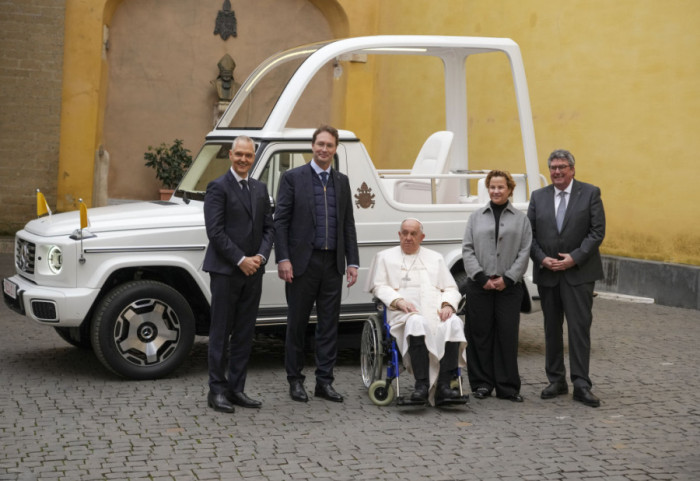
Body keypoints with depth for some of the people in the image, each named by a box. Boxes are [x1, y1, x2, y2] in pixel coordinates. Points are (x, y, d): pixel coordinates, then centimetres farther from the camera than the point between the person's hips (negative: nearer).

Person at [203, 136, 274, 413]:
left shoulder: (260, 189, 14)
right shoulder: (218, 187, -6)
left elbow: (268, 228, 12)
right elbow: (215, 231, -13)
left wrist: (260, 257, -4)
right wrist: (240, 260, -15)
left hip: (252, 271, 6)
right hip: (225, 271, -6)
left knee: (244, 334, 9)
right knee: (221, 333, 0)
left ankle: (236, 388, 16)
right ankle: (217, 391, 6)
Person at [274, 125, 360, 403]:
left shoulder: (342, 182, 13)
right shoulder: (292, 178, -1)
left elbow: (348, 225, 13)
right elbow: (280, 221, -5)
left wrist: (353, 262, 6)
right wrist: (283, 259, -13)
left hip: (332, 263, 4)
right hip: (302, 263, -4)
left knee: (329, 324, 7)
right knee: (297, 324, 5)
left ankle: (324, 381, 14)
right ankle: (295, 380, 15)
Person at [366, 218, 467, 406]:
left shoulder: (435, 258, 28)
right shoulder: (385, 256, 22)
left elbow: (451, 289, 20)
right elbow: (379, 286, 8)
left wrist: (448, 305, -4)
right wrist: (398, 301, -11)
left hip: (437, 311, 3)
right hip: (405, 313, -2)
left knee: (453, 324, -33)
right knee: (417, 323, -40)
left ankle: (443, 386, -38)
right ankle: (422, 385, -42)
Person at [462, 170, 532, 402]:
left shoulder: (520, 219, 9)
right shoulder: (476, 217, 11)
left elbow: (524, 252, 2)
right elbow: (467, 250, 4)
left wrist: (507, 278, -9)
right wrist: (481, 277, -8)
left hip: (509, 286, -1)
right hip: (479, 286, 1)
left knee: (507, 335, -1)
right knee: (480, 334, 3)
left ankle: (507, 387, 6)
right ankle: (482, 383, 12)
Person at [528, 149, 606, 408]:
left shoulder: (590, 193, 0)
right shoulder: (538, 196, 9)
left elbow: (597, 231, -5)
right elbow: (529, 234, 7)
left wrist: (575, 258, -14)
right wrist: (542, 259, -9)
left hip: (579, 272, -3)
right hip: (547, 273, 4)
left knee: (579, 327, -6)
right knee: (551, 328, 10)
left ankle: (581, 384, -2)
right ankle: (556, 381, 20)